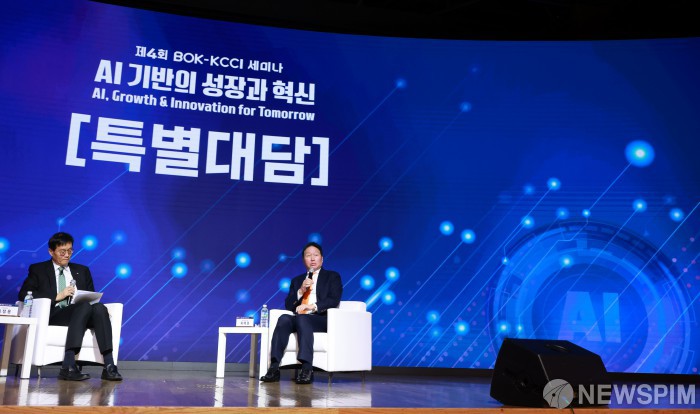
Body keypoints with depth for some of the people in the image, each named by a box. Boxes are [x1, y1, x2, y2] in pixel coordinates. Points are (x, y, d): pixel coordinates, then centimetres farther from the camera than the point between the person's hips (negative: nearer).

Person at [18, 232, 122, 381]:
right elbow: (23, 295, 2)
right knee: (85, 306, -36)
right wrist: (57, 296, -8)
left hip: (81, 313, 3)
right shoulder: (38, 269, 17)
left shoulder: (82, 271, 26)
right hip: (53, 315, -3)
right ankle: (69, 366, -44)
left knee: (99, 307, -33)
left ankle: (109, 366, -41)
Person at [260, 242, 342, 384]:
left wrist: (312, 307, -16)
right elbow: (288, 305, 15)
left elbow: (334, 300, -2)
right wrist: (301, 291, -3)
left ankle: (307, 368, -45)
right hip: (298, 319, 4)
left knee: (302, 318, -36)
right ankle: (274, 367, -37)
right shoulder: (297, 280, 26)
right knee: (284, 319, -30)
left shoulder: (332, 276, 15)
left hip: (322, 319, -3)